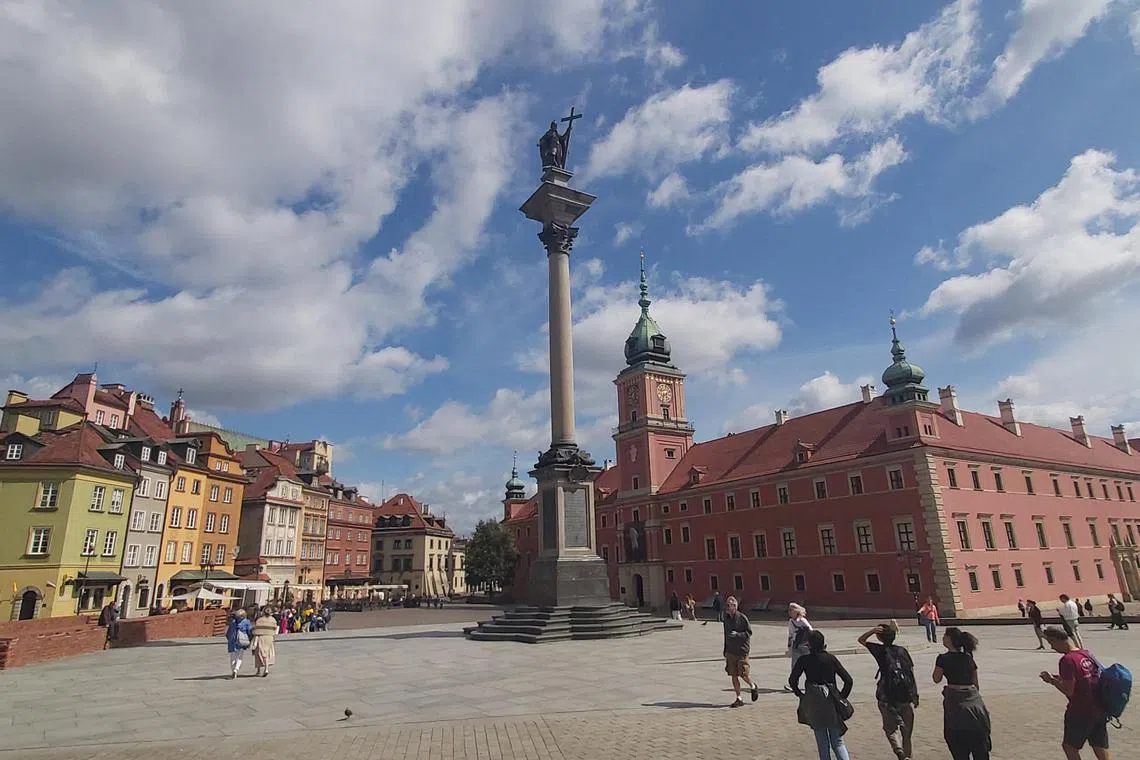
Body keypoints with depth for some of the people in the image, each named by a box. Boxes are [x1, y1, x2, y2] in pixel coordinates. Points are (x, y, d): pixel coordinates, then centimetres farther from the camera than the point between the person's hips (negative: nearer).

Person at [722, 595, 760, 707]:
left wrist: (737, 634, -24)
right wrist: (725, 651, 18)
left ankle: (754, 687, 28)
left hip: (741, 650, -6)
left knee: (743, 674, -3)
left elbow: (749, 632, -9)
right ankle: (738, 699, 14)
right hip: (730, 651, 6)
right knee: (733, 675, 5)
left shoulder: (742, 617, -11)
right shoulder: (726, 618, 8)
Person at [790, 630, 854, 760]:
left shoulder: (804, 660, -6)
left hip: (813, 702, -1)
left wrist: (799, 694, 11)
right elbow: (848, 680, -4)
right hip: (831, 701, 1)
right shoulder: (831, 658, -3)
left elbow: (792, 680, -4)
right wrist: (842, 697, 7)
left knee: (822, 742, 14)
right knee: (837, 742, 10)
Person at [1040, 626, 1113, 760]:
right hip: (1100, 710, 8)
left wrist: (1052, 680, -7)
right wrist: (1062, 679, 12)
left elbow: (1069, 691, -20)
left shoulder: (1067, 660, -21)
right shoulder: (1086, 653, 5)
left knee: (1069, 746, 11)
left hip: (1080, 711, -8)